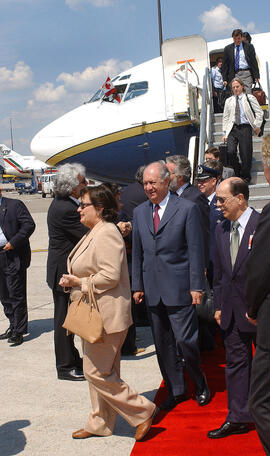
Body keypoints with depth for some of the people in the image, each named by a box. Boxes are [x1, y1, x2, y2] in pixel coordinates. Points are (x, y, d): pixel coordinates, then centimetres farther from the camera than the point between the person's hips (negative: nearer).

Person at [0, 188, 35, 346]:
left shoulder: (15, 205, -4)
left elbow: (29, 224, -12)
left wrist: (13, 242, -17)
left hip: (14, 257, -6)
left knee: (16, 294, -4)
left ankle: (19, 332, 2)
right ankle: (14, 326, 27)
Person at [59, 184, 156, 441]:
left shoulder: (106, 234, -18)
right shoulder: (94, 233, 14)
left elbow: (110, 275, -25)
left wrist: (79, 282, -17)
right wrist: (72, 279, 7)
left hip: (105, 316, -11)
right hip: (94, 315, 11)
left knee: (97, 372, -5)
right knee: (99, 371, 17)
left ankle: (142, 411, 6)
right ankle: (99, 424, 28)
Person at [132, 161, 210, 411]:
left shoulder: (187, 209, -5)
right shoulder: (140, 212, 10)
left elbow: (196, 250, -6)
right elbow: (137, 252, 14)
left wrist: (196, 286, -10)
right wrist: (137, 285, 10)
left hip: (179, 288, -5)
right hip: (152, 289, 5)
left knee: (185, 340, -3)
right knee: (162, 344, 11)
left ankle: (200, 385, 22)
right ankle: (175, 390, 25)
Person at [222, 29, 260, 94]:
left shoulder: (249, 46, 8)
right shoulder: (228, 49, 11)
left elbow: (254, 61, 7)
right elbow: (225, 65, 11)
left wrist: (256, 76, 1)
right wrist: (225, 79, 3)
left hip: (246, 73, -1)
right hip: (234, 75, 1)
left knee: (247, 94, -11)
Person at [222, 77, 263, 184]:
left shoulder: (250, 98, 9)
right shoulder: (229, 101, 17)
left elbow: (259, 112, 7)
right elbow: (225, 118, 16)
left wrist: (257, 126, -2)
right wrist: (225, 133, 8)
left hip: (245, 128, -2)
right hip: (232, 129, 2)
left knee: (246, 154, -5)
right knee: (231, 152, -15)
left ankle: (245, 177, 12)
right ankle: (238, 173, 7)